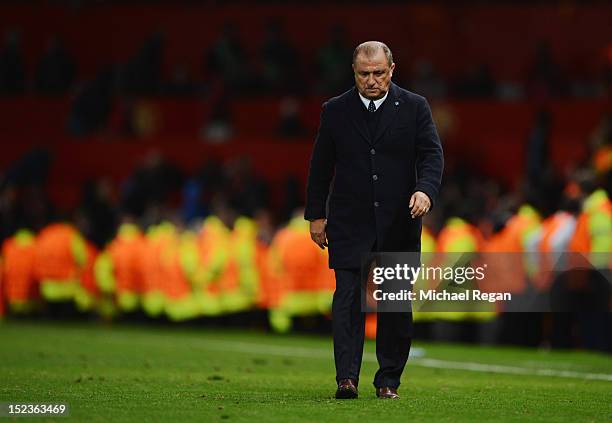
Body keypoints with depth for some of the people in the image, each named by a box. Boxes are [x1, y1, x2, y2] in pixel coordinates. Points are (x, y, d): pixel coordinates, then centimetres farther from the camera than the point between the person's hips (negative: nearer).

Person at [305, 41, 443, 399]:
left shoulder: (414, 107, 3)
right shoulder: (335, 111, 5)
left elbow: (432, 154, -4)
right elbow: (321, 166, 10)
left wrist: (425, 190, -23)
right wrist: (316, 215, 8)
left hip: (399, 222, 0)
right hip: (350, 222, 0)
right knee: (349, 296, -11)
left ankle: (389, 380, 14)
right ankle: (347, 378, -16)